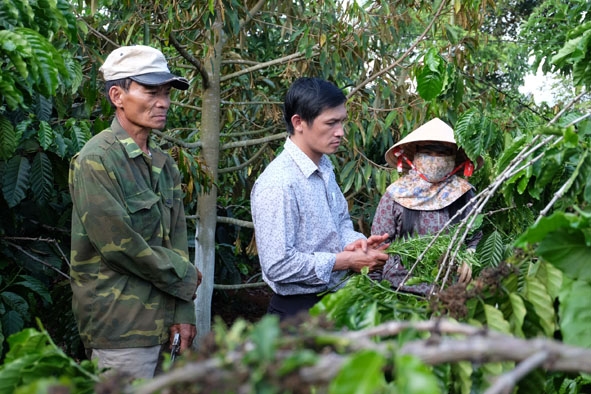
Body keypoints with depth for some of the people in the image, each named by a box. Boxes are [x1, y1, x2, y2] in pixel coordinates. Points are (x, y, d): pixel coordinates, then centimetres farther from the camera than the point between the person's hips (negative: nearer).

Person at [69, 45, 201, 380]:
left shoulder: (164, 164, 11)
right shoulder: (97, 160, -13)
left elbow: (177, 238, 8)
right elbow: (118, 244, -19)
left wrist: (184, 312, 0)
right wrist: (185, 276, -8)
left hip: (162, 321, 7)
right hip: (122, 327, -7)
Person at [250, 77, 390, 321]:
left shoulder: (324, 166, 6)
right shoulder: (279, 184, -24)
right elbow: (278, 266, -26)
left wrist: (354, 241, -4)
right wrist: (345, 261, -20)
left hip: (332, 301, 8)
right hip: (297, 310, -8)